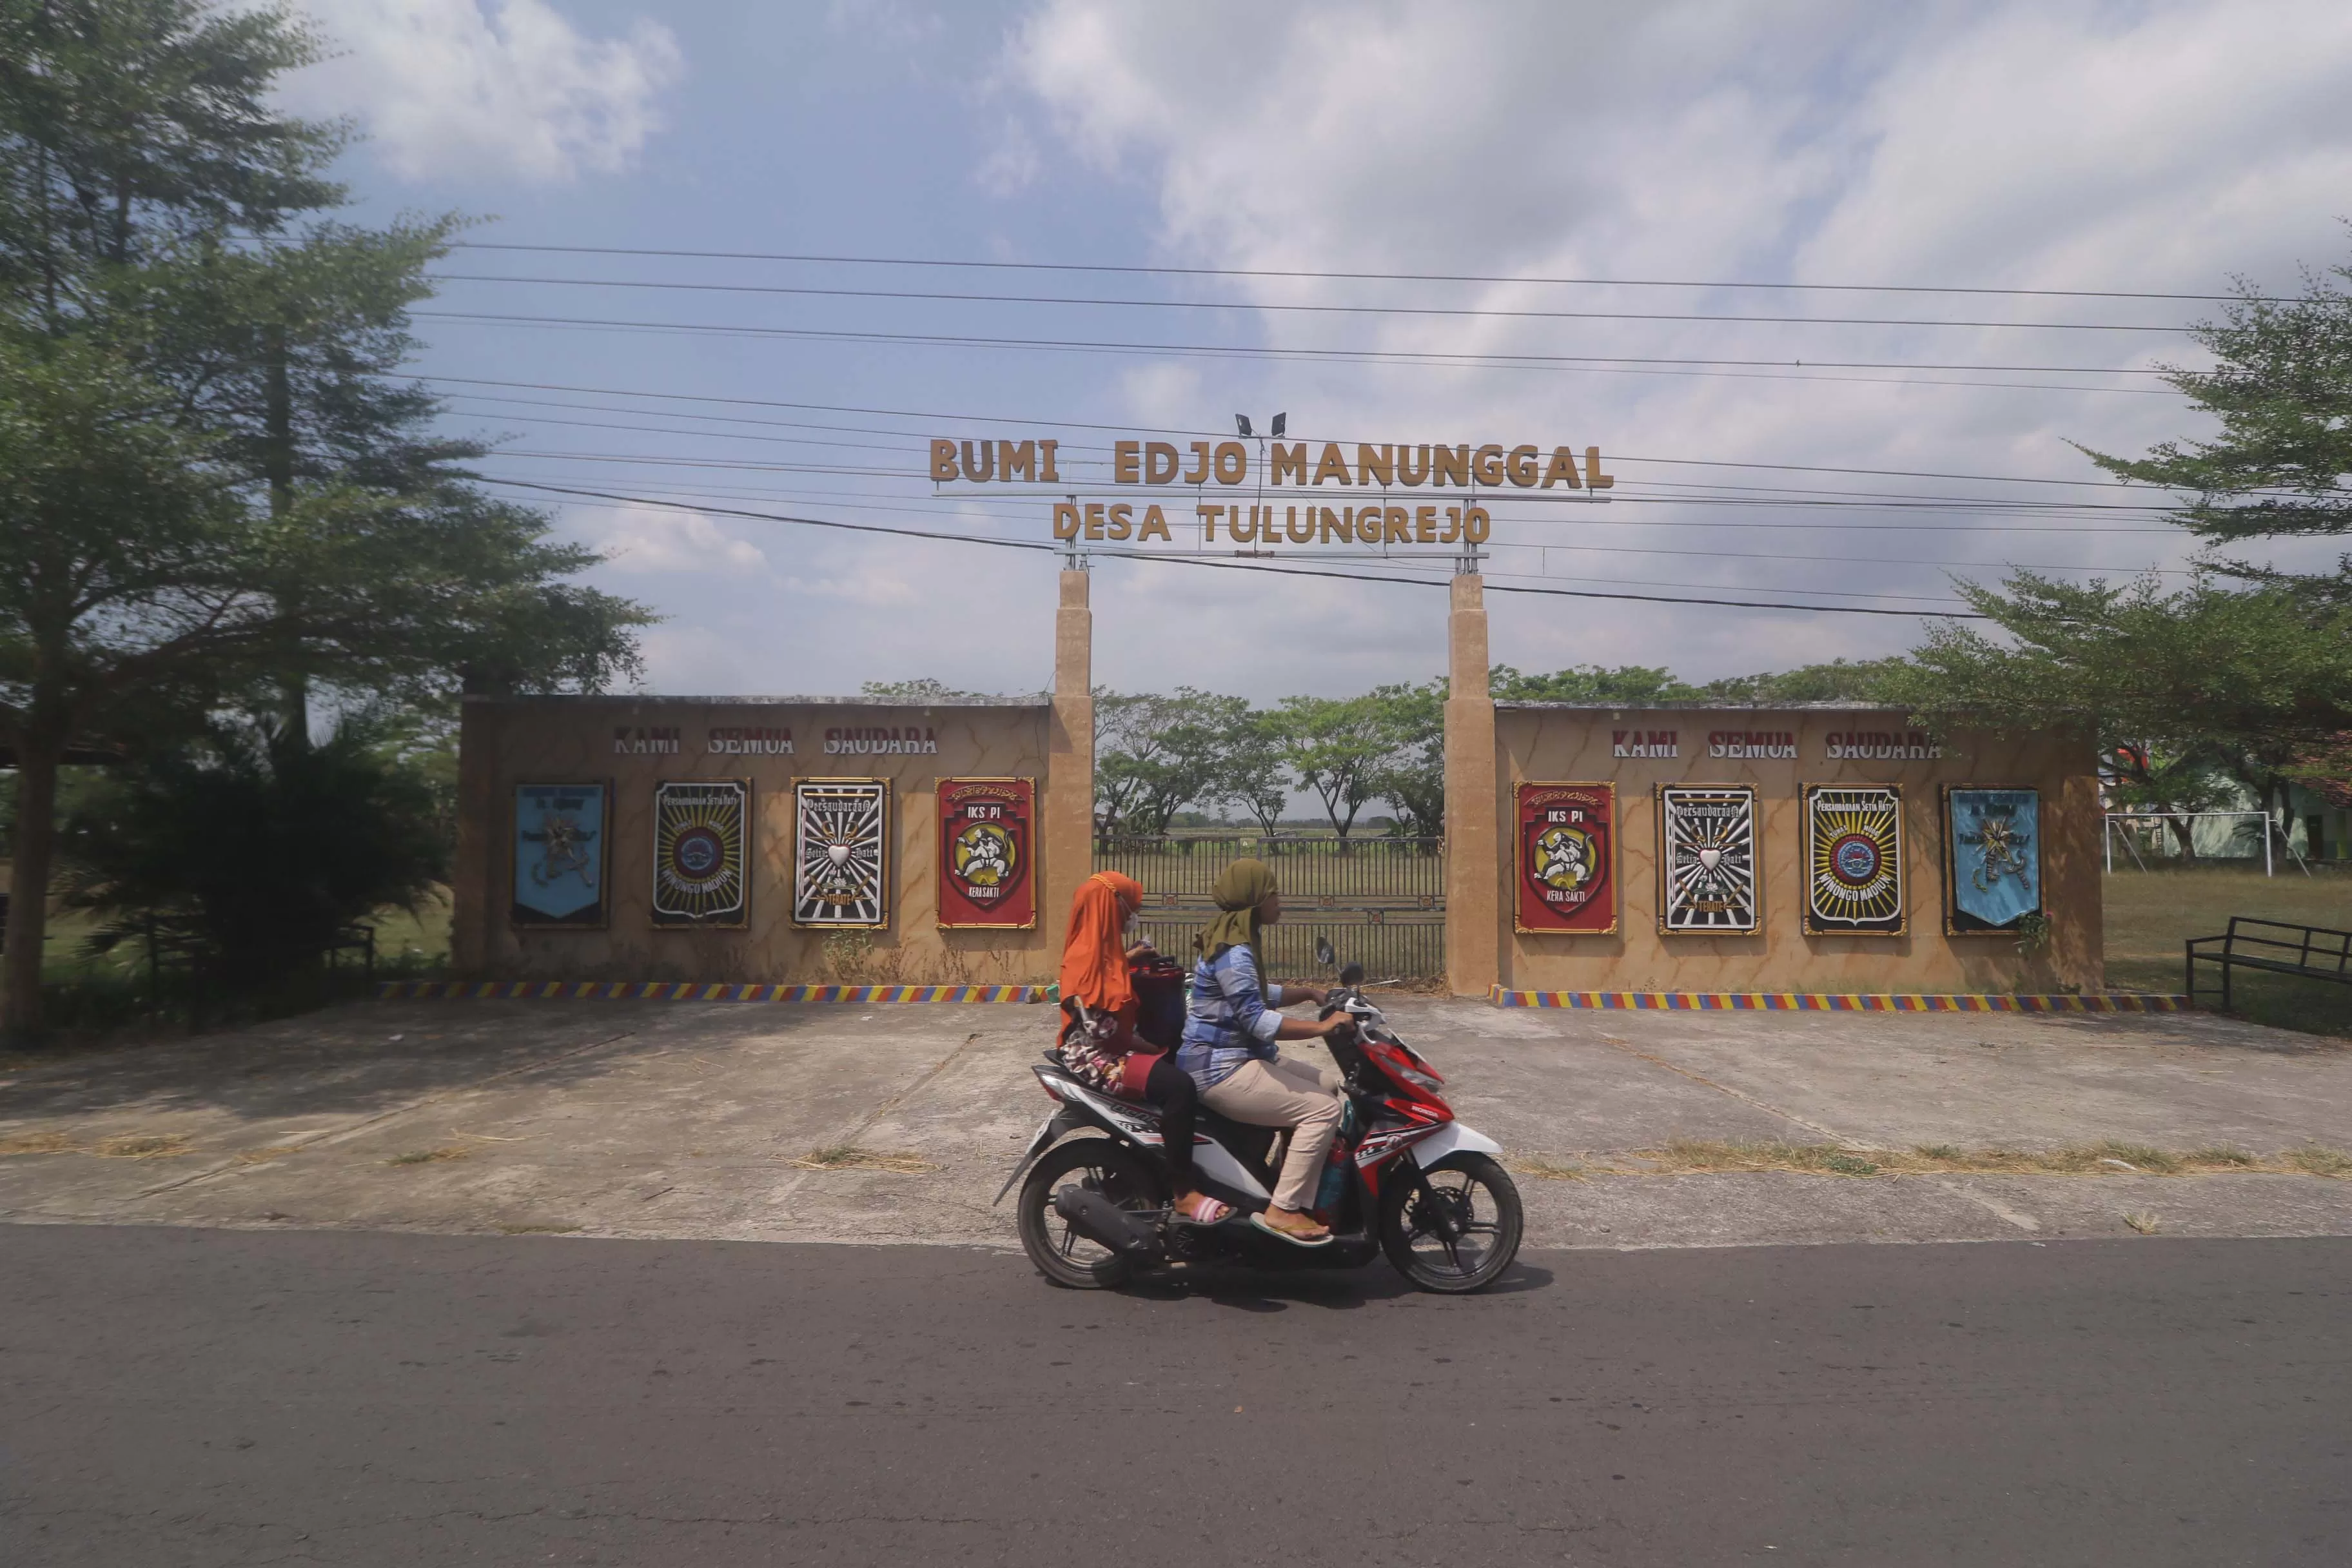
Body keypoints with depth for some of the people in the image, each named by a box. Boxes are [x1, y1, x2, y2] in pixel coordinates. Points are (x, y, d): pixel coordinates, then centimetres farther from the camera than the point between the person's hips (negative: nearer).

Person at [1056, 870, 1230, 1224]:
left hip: (1114, 1047, 11)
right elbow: (1102, 1030, -24)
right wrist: (1157, 1049, -16)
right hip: (1096, 1056, -11)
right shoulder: (1086, 956, -20)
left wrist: (1128, 958, 21)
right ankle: (1183, 1194, -23)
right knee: (1179, 1087, -30)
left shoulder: (1099, 948, 11)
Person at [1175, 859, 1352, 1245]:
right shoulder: (1233, 951, -20)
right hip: (1221, 1070, -11)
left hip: (1237, 1058, 11)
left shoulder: (1237, 941, 13)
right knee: (1323, 1109, -16)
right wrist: (1321, 1027, -27)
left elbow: (1257, 997, 24)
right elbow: (1256, 1019, -27)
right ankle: (1283, 1211, -12)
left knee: (1329, 1085, 15)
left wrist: (1307, 993, 12)